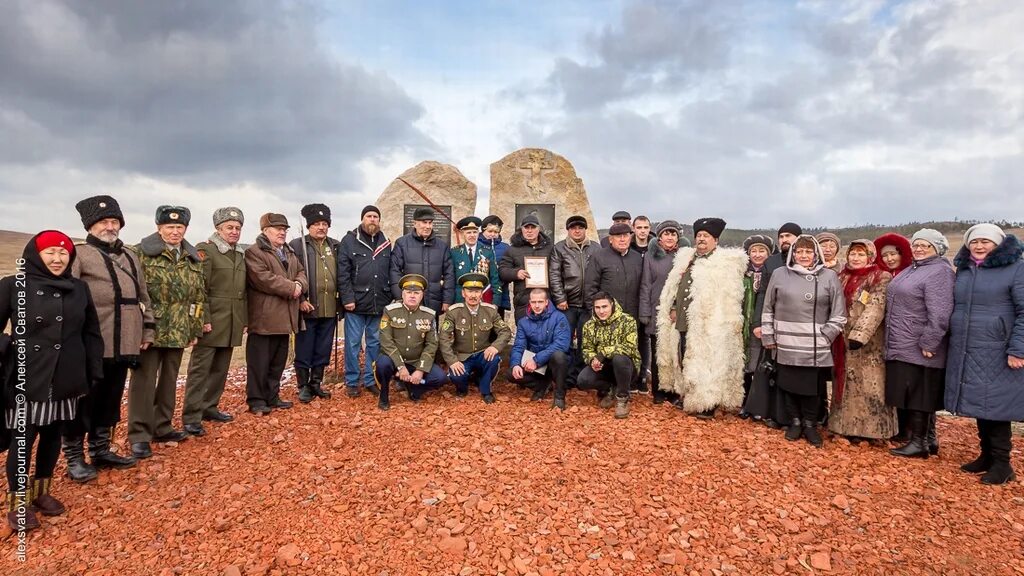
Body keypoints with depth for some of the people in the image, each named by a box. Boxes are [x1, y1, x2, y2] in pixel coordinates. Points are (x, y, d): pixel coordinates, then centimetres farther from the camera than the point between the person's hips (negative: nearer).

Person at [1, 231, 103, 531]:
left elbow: (91, 334, 8)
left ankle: (41, 492, 30)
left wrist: (95, 373, 5)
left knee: (52, 435, 13)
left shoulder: (79, 289, 5)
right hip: (26, 380, -3)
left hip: (65, 380, 3)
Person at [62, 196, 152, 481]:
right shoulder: (79, 254, -4)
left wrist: (146, 331, 16)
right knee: (82, 401, 3)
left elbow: (143, 296, 20)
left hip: (123, 344, 6)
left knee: (111, 399, 15)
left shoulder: (130, 256, 16)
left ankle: (100, 450, 28)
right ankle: (74, 457, 16)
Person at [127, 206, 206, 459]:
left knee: (169, 380, 14)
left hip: (178, 332, 5)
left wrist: (196, 329, 10)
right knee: (144, 381, 1)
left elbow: (199, 296, 13)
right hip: (150, 330, -5)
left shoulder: (193, 259, 11)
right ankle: (139, 435, 10)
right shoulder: (142, 253, -5)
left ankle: (162, 427, 27)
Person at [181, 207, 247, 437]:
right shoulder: (205, 250, -7)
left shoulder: (240, 254, 16)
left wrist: (244, 319, 15)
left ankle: (209, 407, 25)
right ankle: (191, 417, 2)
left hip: (231, 325, 7)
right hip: (211, 323, -7)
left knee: (220, 370, 14)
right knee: (200, 370, -2)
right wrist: (203, 319, -18)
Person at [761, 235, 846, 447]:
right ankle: (795, 422, 24)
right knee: (790, 386, 8)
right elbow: (768, 308, 9)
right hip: (786, 346, 1)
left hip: (816, 348, -1)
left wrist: (825, 336, -3)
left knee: (813, 388, 5)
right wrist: (768, 336, 7)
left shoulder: (829, 276, 2)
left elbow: (838, 314, 4)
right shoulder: (779, 274, 4)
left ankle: (810, 424, 22)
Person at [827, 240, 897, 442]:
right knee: (846, 384, 11)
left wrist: (859, 334, -27)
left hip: (868, 343, -6)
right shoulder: (842, 278, 12)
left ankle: (868, 428, 7)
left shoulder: (881, 278, -6)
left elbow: (875, 309, -18)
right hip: (843, 341, 6)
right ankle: (846, 426, 20)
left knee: (867, 385, -3)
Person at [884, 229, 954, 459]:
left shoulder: (939, 272, -13)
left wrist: (929, 343, -23)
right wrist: (892, 339, 22)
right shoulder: (912, 269, 17)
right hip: (901, 346, 9)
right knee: (912, 395, 14)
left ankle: (920, 443, 7)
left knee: (919, 396, -2)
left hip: (919, 349, -9)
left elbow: (939, 313, -22)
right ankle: (928, 439, 24)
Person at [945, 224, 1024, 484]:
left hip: (997, 354, -5)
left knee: (994, 405, -1)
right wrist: (953, 340, 15)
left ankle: (1001, 463, 11)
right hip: (964, 353, 5)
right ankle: (986, 455, 24)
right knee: (978, 404, 12)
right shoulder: (963, 270, 11)